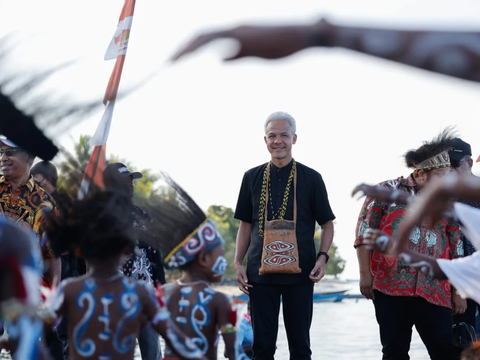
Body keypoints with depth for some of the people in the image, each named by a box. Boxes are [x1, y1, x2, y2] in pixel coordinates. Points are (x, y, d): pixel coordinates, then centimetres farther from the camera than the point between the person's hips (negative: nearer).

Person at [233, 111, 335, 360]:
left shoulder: (311, 178, 3)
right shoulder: (252, 178, 8)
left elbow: (327, 223, 7)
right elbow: (245, 224, 13)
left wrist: (322, 257, -9)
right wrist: (238, 263, 4)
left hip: (300, 273, -1)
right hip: (260, 272, 1)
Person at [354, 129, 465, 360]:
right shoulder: (387, 192, 3)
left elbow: (455, 251, 16)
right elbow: (364, 234, 2)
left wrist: (458, 291, 12)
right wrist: (365, 274, -4)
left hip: (434, 292, 3)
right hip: (391, 287, -2)